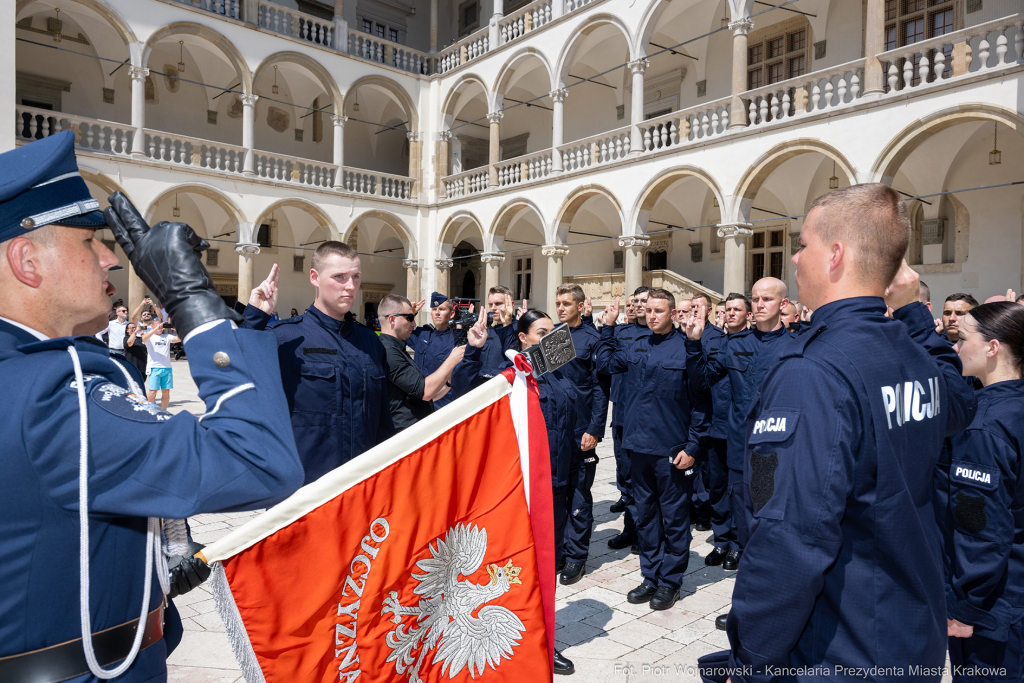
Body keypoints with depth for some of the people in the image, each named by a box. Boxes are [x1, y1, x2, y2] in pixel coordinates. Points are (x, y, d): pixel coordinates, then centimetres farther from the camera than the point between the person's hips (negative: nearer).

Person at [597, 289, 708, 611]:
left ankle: (670, 580, 22)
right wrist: (608, 327, 14)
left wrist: (692, 446, -12)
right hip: (639, 445, 6)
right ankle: (650, 575, 29)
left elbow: (699, 402, -9)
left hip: (673, 450, -5)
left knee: (674, 516, 7)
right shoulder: (635, 347, 7)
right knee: (645, 514, 15)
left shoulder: (686, 348, -9)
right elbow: (606, 364, 22)